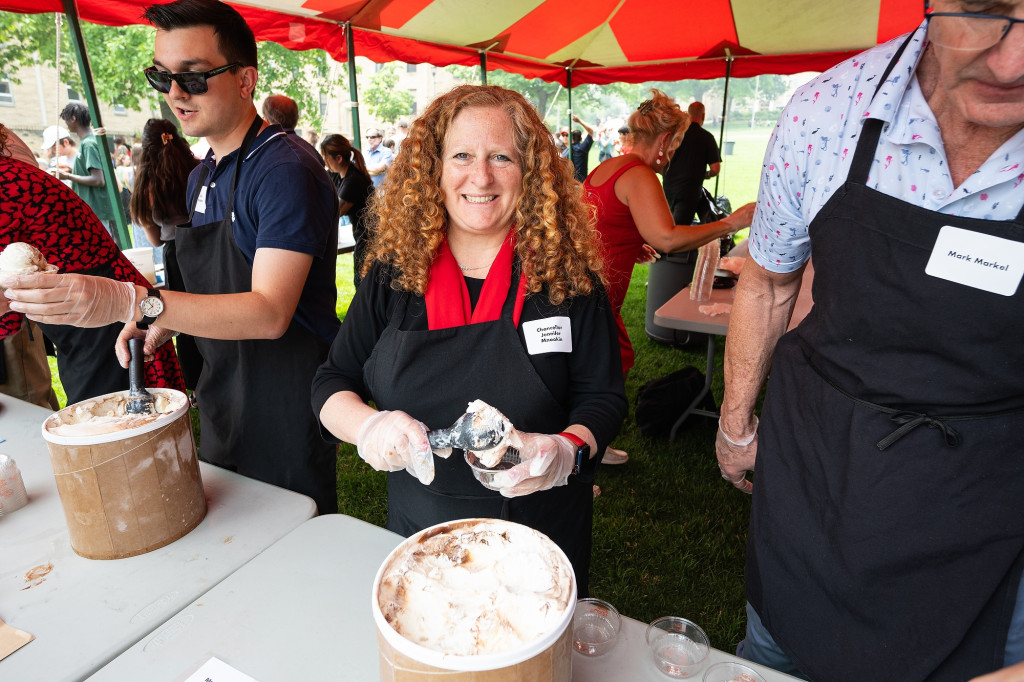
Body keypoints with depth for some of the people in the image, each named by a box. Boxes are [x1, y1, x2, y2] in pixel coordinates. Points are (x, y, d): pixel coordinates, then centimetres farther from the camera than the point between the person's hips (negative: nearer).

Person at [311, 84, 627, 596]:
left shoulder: (566, 274, -11)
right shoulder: (394, 272, -5)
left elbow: (602, 397, -6)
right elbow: (332, 382, 0)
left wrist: (566, 450, -27)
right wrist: (368, 425, -22)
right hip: (417, 528, 2)